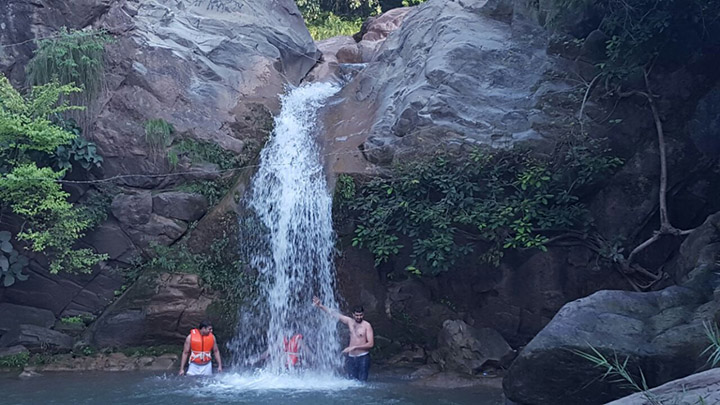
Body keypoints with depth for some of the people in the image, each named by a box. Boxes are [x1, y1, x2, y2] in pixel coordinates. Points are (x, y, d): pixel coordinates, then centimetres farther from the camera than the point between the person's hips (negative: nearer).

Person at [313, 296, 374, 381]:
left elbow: (371, 344, -11)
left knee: (362, 382, -9)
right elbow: (334, 314, 12)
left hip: (363, 358, -4)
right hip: (351, 357, 4)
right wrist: (321, 306, 9)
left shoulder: (367, 325, -5)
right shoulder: (350, 321, 9)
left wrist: (354, 347, -16)